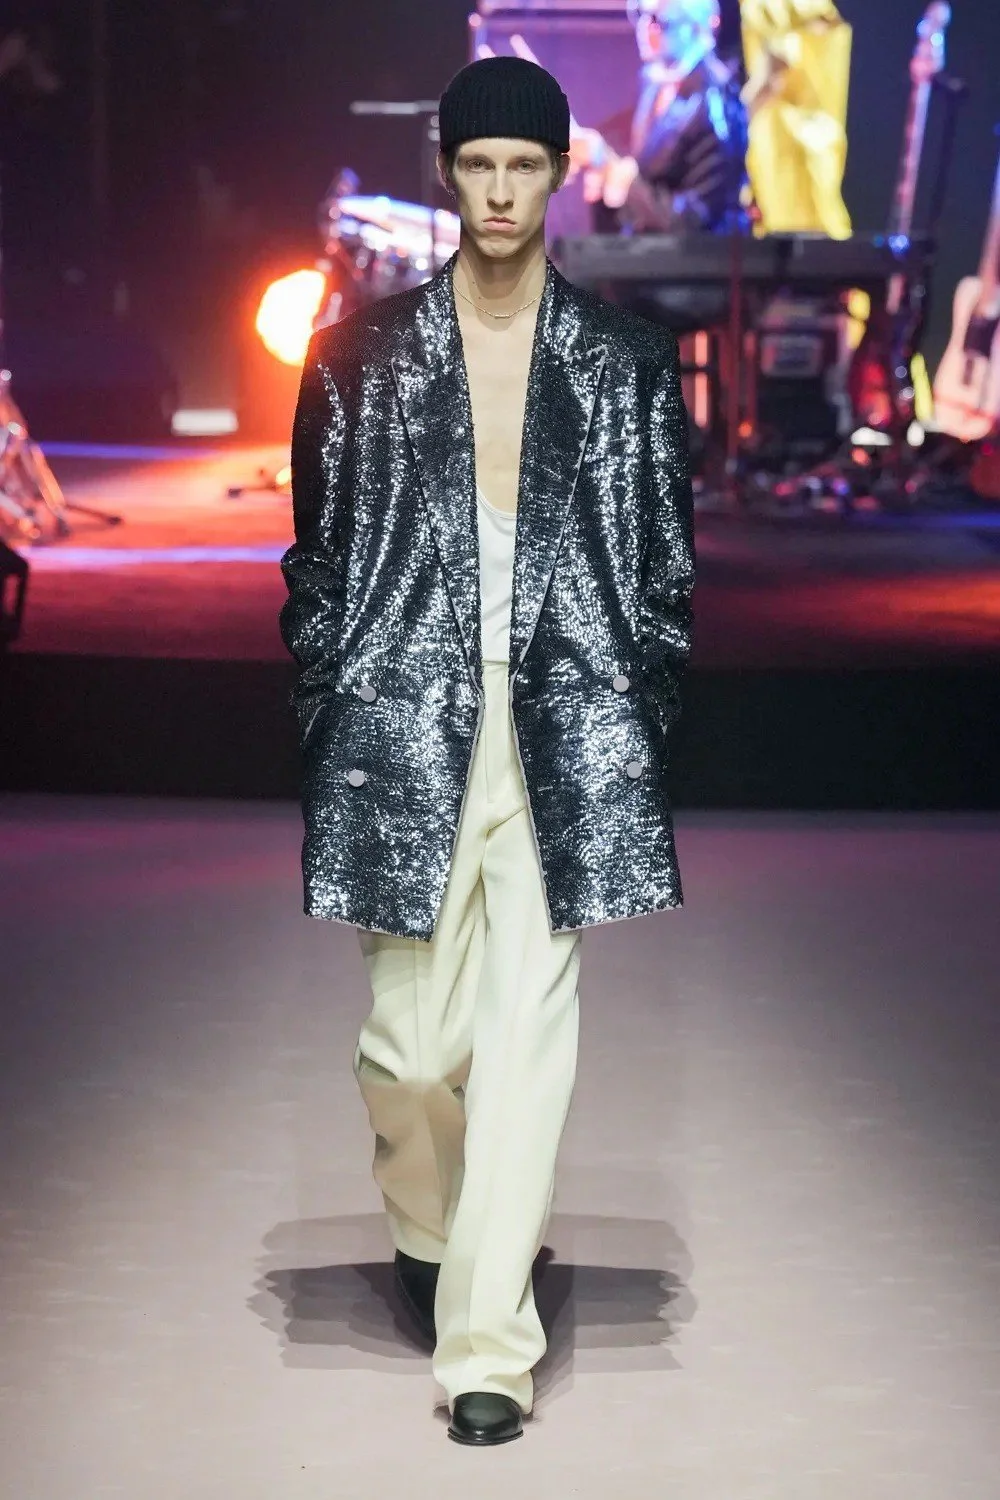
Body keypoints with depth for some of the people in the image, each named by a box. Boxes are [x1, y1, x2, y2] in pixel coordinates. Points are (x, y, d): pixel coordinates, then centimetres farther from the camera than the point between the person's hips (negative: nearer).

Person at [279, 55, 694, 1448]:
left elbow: (667, 553, 9)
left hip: (567, 727, 0)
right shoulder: (365, 352, 6)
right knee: (414, 1038, 2)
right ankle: (432, 1233, 33)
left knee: (529, 1032, -5)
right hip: (407, 716, 0)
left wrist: (645, 727, 3)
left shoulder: (627, 357, 7)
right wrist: (327, 731, 3)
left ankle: (487, 1343, -1)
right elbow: (320, 549, 8)